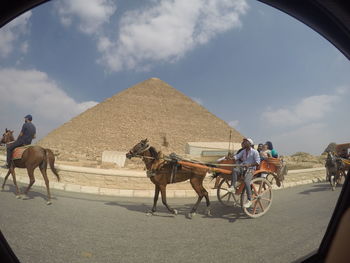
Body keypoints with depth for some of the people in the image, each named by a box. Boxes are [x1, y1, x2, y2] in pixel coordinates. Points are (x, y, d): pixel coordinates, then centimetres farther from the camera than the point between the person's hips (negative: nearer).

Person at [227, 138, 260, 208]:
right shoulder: (243, 151, 17)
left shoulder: (255, 152, -3)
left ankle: (249, 200, -19)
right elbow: (237, 156, 8)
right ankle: (233, 187, -28)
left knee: (246, 181, -28)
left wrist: (249, 165, -22)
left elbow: (258, 162, -9)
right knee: (234, 170, -27)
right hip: (243, 167, 6)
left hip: (251, 169, -6)